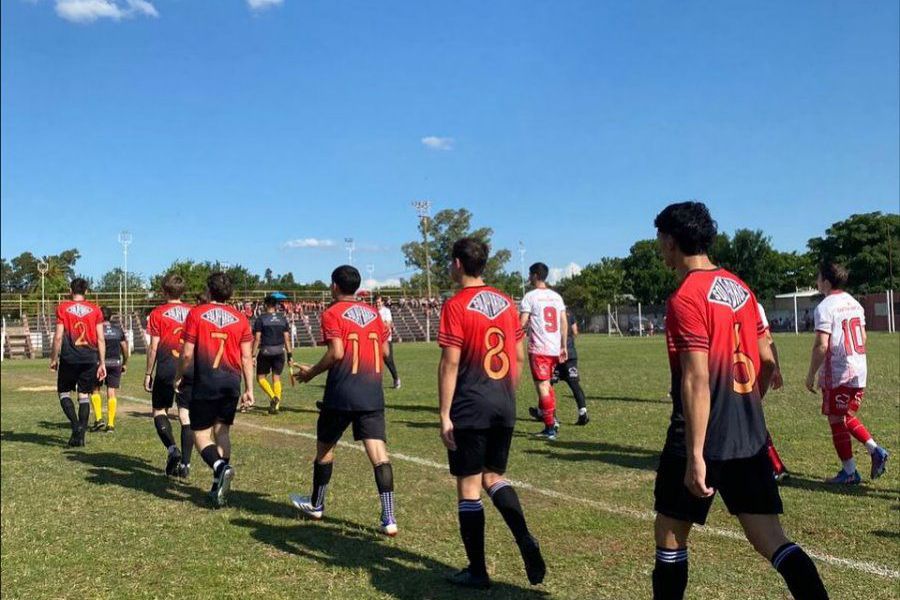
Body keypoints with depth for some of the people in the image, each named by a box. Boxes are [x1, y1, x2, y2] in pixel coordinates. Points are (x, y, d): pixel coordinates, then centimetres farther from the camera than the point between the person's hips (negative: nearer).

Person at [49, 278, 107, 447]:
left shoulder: (63, 308, -1)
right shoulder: (95, 309, 4)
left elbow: (58, 336, -5)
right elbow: (101, 339, 2)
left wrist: (53, 359, 5)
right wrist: (102, 363, 6)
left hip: (69, 359, -2)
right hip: (89, 359, 2)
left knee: (64, 393, 12)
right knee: (84, 396, 8)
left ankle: (76, 425, -9)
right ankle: (81, 435, 5)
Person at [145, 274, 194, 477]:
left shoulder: (158, 313, -1)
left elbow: (153, 347, -2)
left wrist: (148, 373, 6)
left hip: (166, 369, -3)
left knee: (159, 411, 13)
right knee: (186, 415, 4)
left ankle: (172, 449, -7)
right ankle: (185, 463, 2)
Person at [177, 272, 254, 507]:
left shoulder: (196, 314, -4)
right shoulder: (240, 318, 5)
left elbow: (187, 354, -6)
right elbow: (247, 358, 4)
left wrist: (179, 376, 11)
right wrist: (249, 389, 9)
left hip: (205, 383, -3)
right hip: (232, 383, 4)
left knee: (200, 433, 5)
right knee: (222, 431, 12)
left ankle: (220, 466, -23)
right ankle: (219, 489, 12)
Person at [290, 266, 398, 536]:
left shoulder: (332, 314, -6)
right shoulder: (373, 313, 11)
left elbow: (336, 352, -16)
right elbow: (385, 351, 13)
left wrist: (311, 372, -2)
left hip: (341, 395, -4)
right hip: (373, 394, 4)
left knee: (324, 447, 17)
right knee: (378, 451, -2)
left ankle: (316, 505, 34)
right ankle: (389, 518, -9)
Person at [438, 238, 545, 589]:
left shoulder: (456, 306, -10)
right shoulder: (506, 303, 8)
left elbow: (450, 364, -14)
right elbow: (520, 357, 11)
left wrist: (444, 415, -11)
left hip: (470, 410, -6)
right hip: (504, 408, 6)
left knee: (468, 487, 5)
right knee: (493, 477, 20)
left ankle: (477, 571, 13)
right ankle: (525, 539, -1)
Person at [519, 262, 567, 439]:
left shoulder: (530, 296, -7)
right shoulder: (557, 297, 11)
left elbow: (522, 323, -13)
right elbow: (564, 323, 9)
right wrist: (564, 347, 14)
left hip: (538, 348, -6)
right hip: (555, 348, 6)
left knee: (542, 386, -2)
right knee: (547, 384, 20)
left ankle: (550, 427, -1)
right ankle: (552, 420, 17)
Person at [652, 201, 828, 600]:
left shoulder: (685, 299, -15)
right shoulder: (739, 288, 10)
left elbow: (697, 381, -21)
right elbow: (767, 362, 15)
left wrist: (695, 456, -21)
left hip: (705, 440, -7)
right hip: (750, 436, 7)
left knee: (670, 534, 11)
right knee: (772, 541, 9)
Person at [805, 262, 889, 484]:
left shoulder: (825, 307, -13)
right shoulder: (854, 303, 12)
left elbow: (822, 345, -19)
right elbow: (863, 338, 17)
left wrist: (811, 374, -11)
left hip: (837, 374, -8)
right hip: (859, 372, 8)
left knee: (836, 421, 2)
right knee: (847, 417, 21)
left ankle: (849, 472, 6)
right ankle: (875, 450, 7)